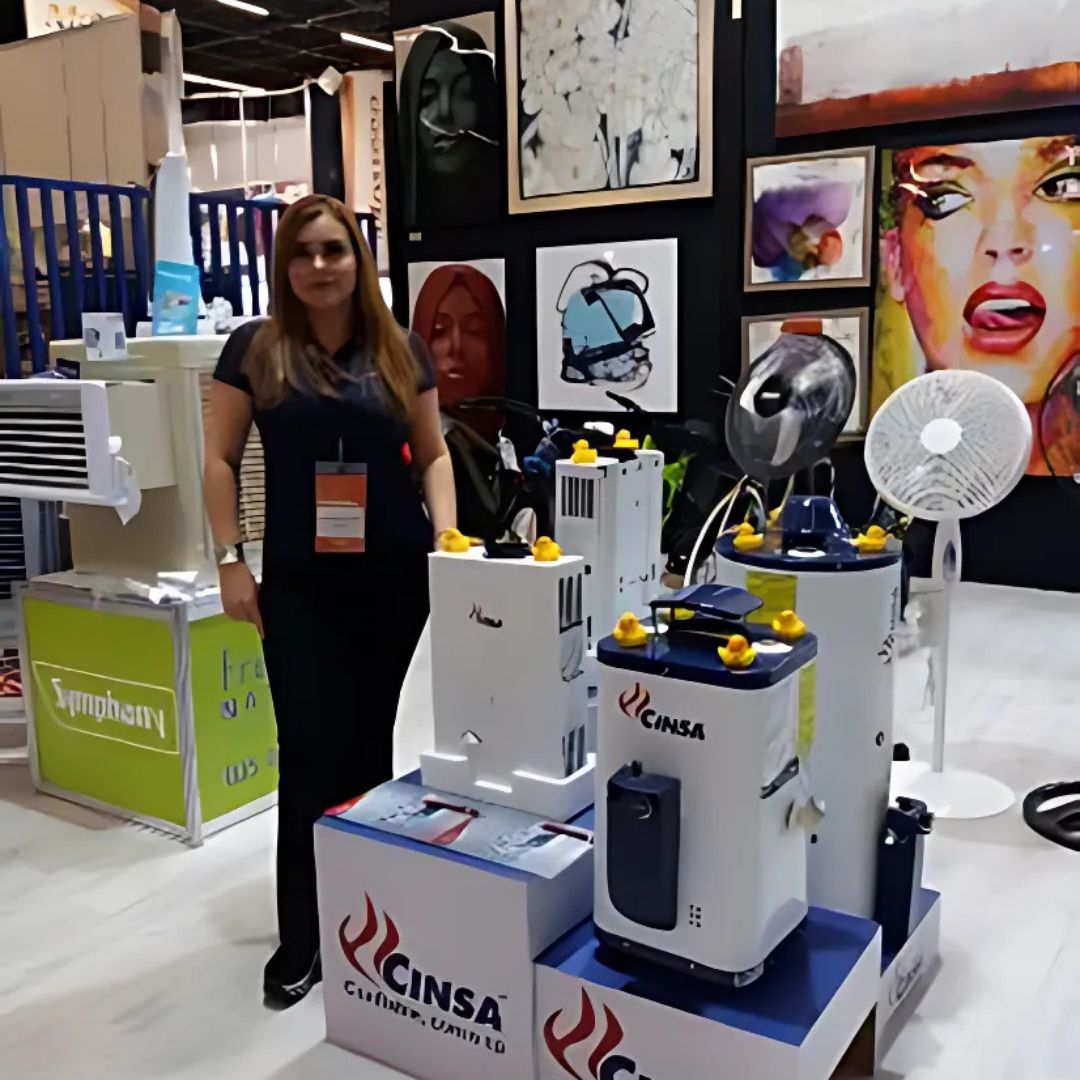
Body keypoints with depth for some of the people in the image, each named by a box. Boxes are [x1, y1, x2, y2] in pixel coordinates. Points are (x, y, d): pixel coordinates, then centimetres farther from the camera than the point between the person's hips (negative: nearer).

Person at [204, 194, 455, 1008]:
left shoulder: (401, 350, 6)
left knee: (374, 742, 10)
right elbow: (221, 460, 4)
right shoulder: (255, 349, 2)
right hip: (300, 583, -1)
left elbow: (432, 453, 10)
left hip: (395, 576, 1)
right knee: (311, 751, 0)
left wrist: (446, 534, -4)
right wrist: (230, 559, -3)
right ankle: (301, 939, 13)